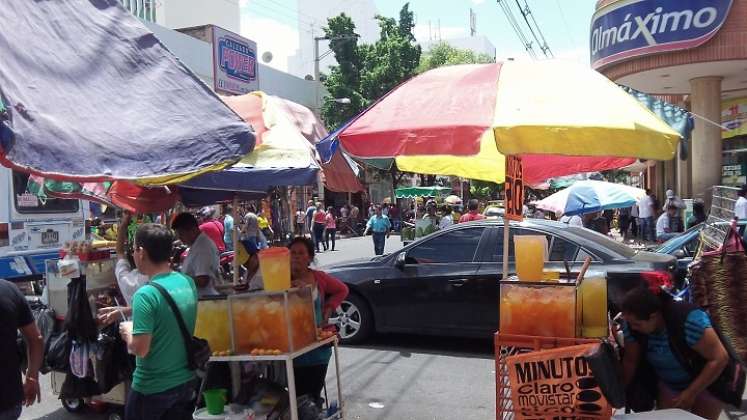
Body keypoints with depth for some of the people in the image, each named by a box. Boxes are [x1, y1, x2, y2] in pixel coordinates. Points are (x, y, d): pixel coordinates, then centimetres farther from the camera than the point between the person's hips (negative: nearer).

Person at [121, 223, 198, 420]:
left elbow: (140, 349, -24)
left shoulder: (146, 294, -24)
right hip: (186, 381, 6)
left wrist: (127, 332, -3)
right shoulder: (188, 283, -3)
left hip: (152, 388, -5)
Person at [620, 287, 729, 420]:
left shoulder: (689, 321, -36)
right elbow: (630, 361, -8)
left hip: (708, 383, -4)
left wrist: (691, 393, -26)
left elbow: (719, 358, -29)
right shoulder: (632, 326, -21)